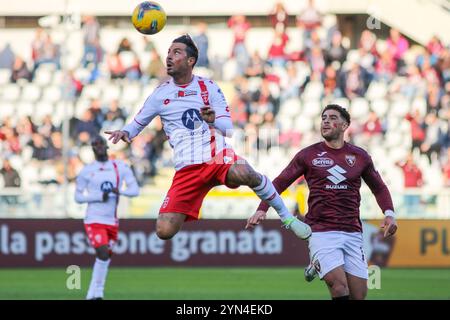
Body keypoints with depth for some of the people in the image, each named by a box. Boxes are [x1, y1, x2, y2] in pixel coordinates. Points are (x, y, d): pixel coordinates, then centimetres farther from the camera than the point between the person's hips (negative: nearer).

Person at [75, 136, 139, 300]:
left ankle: (93, 295, 19)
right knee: (103, 255, -19)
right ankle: (96, 292, -9)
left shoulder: (121, 167, 5)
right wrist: (99, 196, -14)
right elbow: (78, 197, 1)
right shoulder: (87, 171, 0)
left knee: (105, 259, 7)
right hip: (94, 220, -4)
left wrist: (119, 190, -18)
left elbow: (135, 190, 2)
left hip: (112, 221, 4)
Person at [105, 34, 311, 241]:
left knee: (242, 174, -39)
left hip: (216, 154, -2)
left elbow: (228, 129, 3)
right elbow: (138, 123, 18)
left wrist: (213, 121, -20)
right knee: (164, 231, -16)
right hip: (187, 168, 2)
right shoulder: (160, 94, 10)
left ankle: (286, 217, -23)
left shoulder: (208, 88, 6)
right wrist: (125, 133, -5)